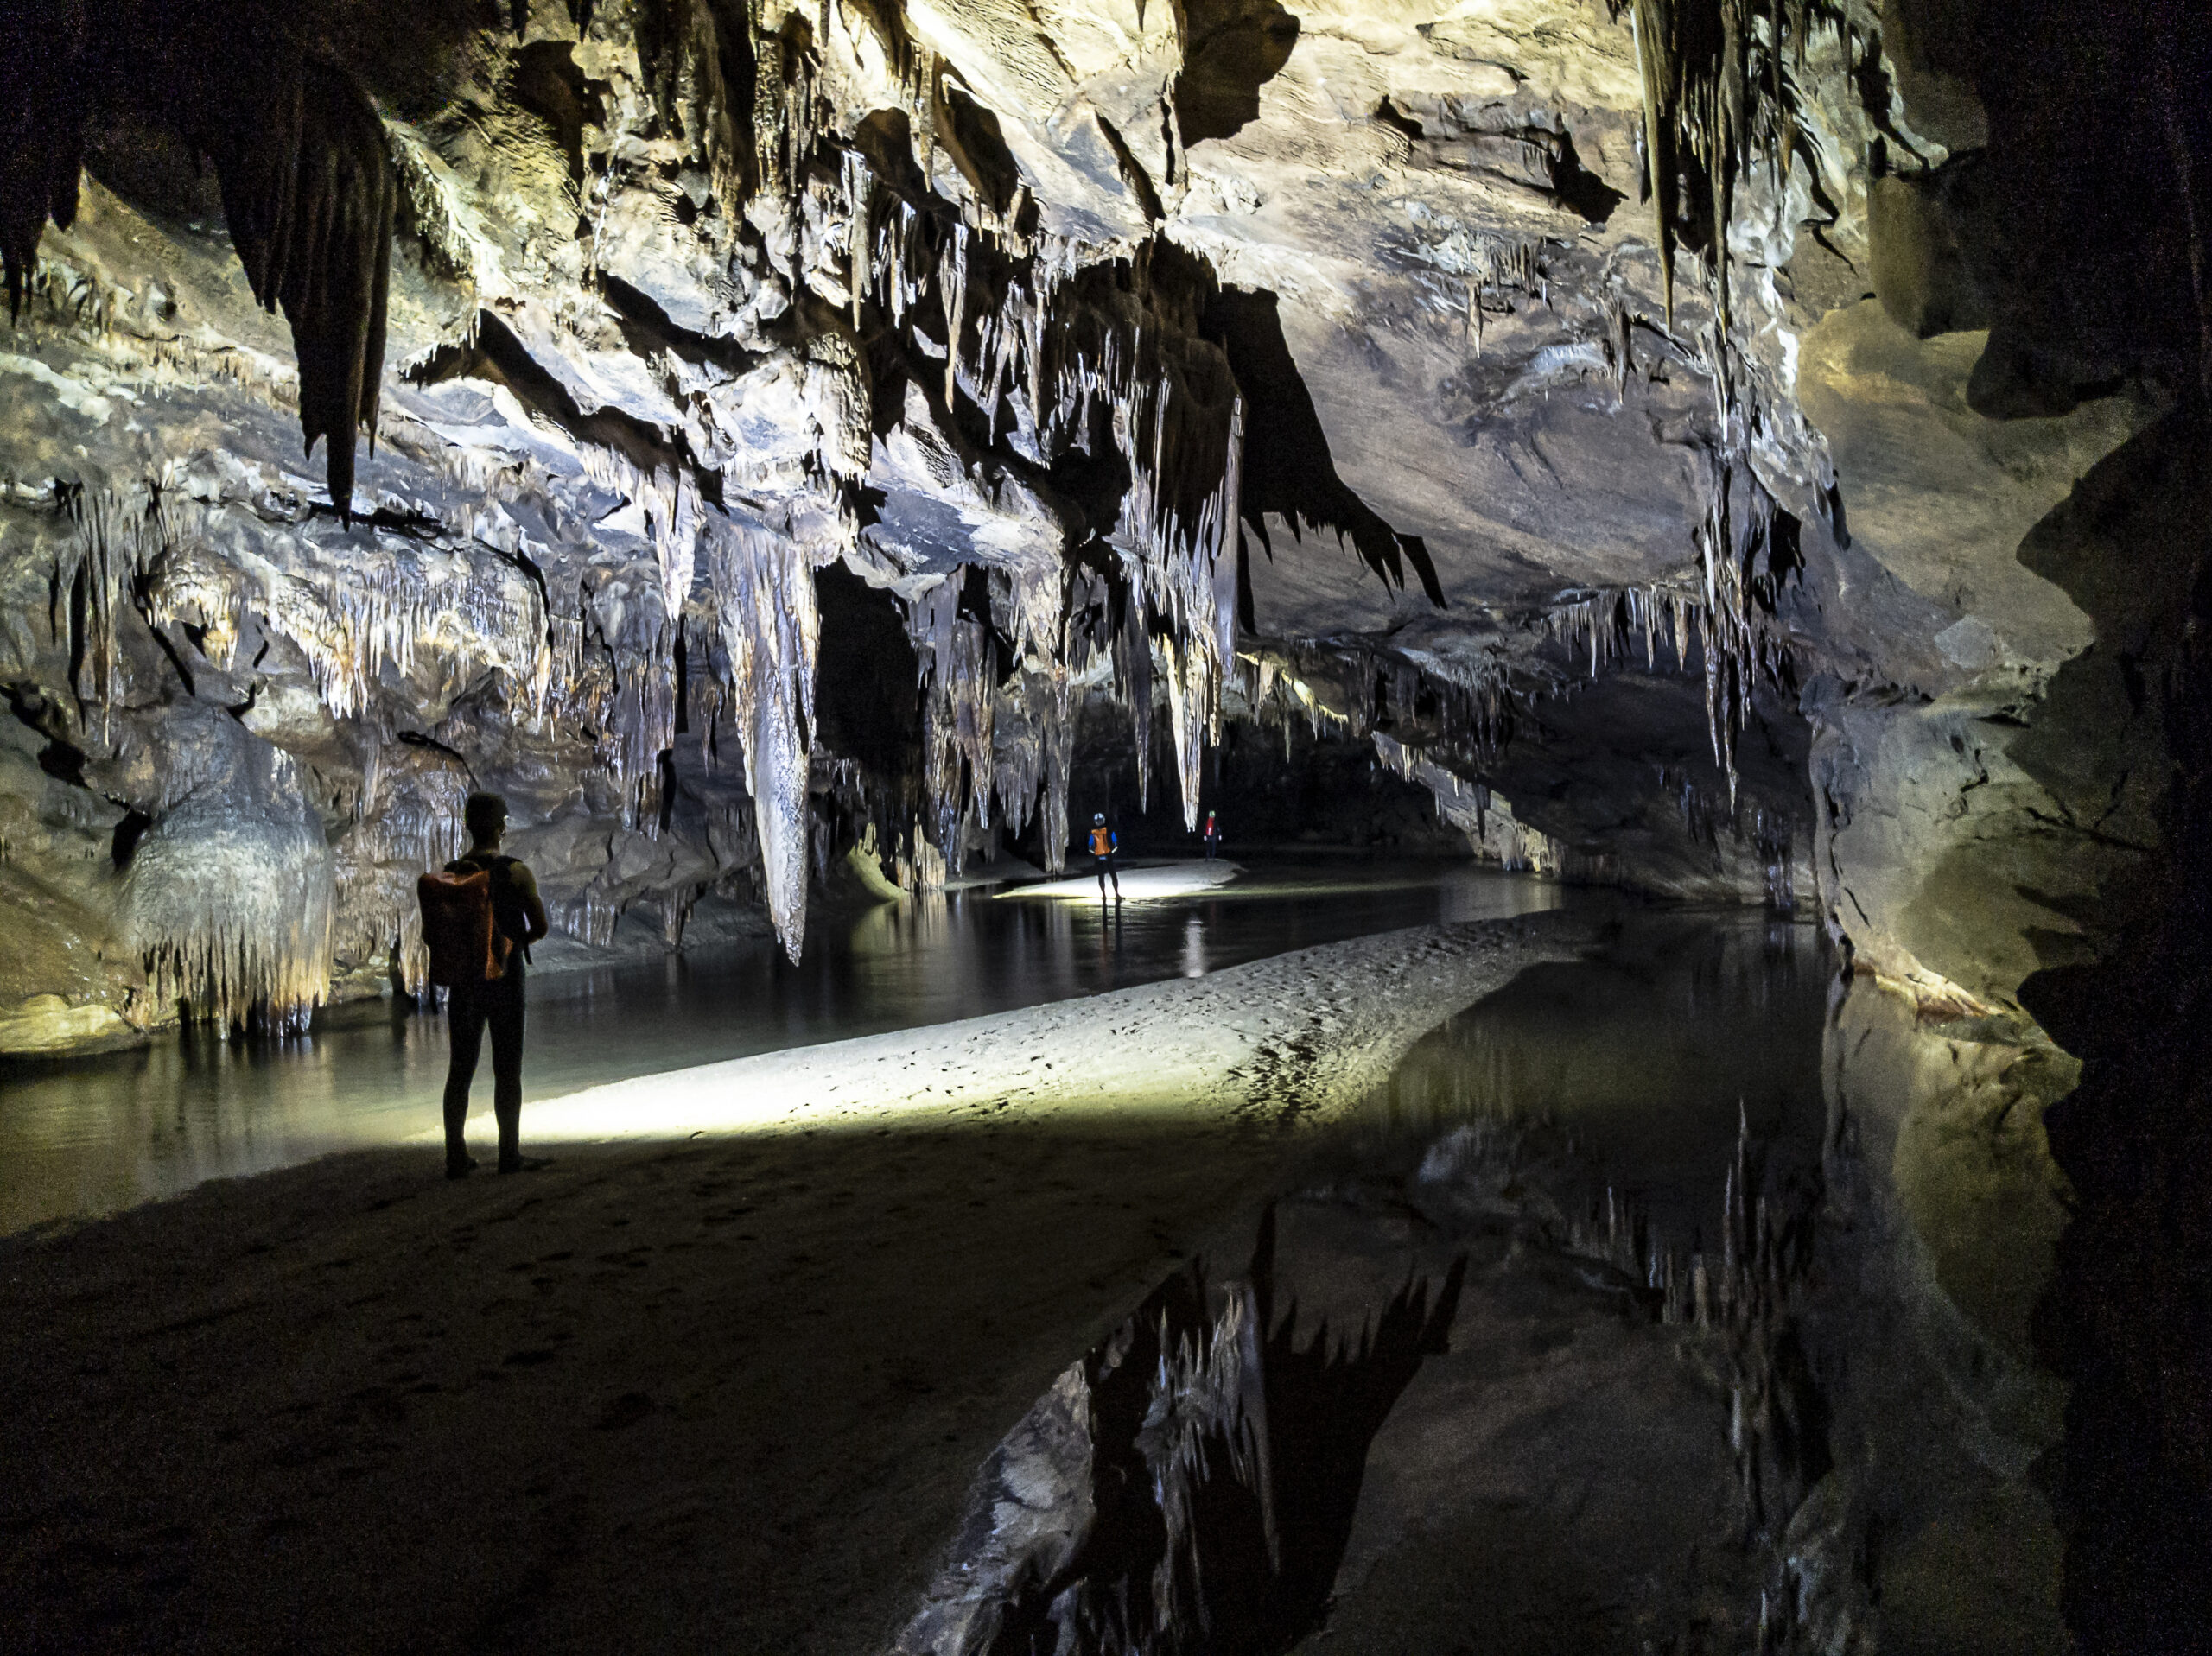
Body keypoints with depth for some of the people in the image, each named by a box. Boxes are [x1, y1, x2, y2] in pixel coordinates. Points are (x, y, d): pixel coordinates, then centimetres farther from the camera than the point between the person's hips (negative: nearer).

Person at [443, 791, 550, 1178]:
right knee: (507, 1069, 4)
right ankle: (509, 1154, 9)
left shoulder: (448, 875, 1)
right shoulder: (516, 873, -11)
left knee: (460, 1068, 10)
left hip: (463, 981, 4)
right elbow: (540, 927, -11)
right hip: (504, 981, -4)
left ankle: (456, 1156, 10)